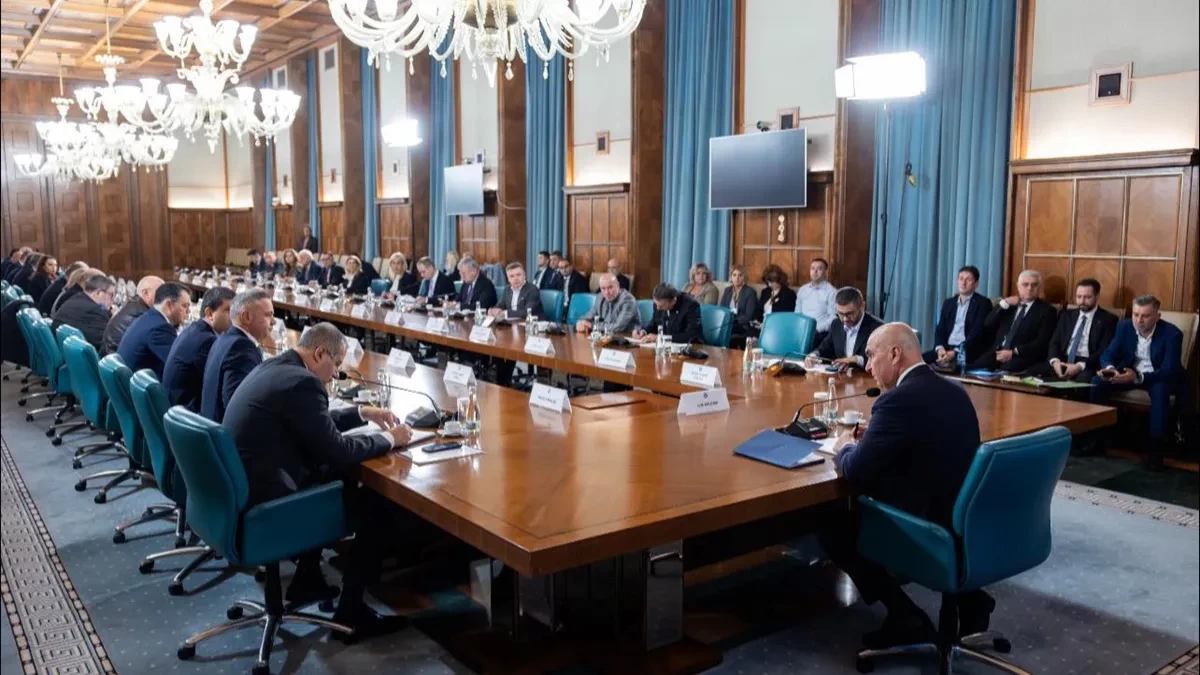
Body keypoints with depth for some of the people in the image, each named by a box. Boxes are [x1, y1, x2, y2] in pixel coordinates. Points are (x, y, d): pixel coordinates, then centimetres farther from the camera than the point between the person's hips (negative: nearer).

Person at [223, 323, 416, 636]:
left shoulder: (273, 367, 10)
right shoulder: (302, 382, -20)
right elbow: (336, 451, -17)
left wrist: (362, 412, 22)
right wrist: (388, 439, -3)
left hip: (242, 487, 10)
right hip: (265, 500, -10)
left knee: (338, 477, 26)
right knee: (377, 508, 0)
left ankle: (307, 578, 30)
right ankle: (351, 610, 9)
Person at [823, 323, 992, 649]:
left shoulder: (898, 400, -22)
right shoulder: (953, 390, 5)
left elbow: (855, 473, -19)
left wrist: (845, 448, 2)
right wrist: (864, 442, 11)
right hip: (966, 522, 8)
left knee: (834, 527, 9)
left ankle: (907, 617, 7)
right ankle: (967, 595, 24)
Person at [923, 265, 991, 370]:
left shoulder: (983, 303, 0)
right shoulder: (949, 302, 17)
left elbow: (977, 333, -11)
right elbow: (940, 329, 11)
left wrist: (955, 352, -22)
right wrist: (940, 348, -12)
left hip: (969, 351, -5)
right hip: (946, 348, 5)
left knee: (946, 364, -35)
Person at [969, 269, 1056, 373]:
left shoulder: (1046, 310, 5)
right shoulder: (1010, 304, 20)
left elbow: (1042, 343, -7)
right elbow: (987, 325, 8)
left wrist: (1013, 352, -16)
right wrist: (1004, 303, -1)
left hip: (1023, 356, -4)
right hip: (998, 352, 4)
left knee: (1004, 371, -36)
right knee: (972, 369, -23)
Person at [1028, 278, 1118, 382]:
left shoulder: (1108, 319, 5)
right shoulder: (1066, 315, 19)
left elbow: (1105, 351, -6)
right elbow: (1054, 342, 11)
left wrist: (1080, 366, -20)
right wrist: (1055, 361, -11)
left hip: (1088, 365, -4)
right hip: (1062, 362, 4)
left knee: (1084, 378, -40)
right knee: (1032, 371, -24)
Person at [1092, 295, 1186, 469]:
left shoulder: (1172, 333, -20)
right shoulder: (1124, 327, -7)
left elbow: (1169, 370, -27)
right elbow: (1108, 355, -5)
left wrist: (1138, 377, -43)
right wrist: (1110, 369, -31)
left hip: (1160, 377, -4)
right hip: (1129, 373, 4)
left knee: (1160, 390, -38)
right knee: (1098, 381, -20)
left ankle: (1156, 448, -30)